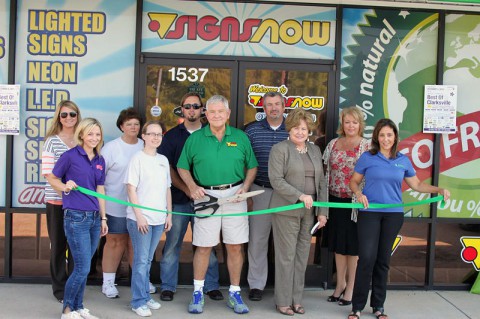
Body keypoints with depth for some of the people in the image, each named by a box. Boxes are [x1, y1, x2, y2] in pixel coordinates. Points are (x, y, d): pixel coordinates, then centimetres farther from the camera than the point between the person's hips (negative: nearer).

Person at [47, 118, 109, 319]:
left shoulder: (100, 161, 10)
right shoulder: (70, 156, -7)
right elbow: (51, 178, 2)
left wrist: (103, 218, 12)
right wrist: (65, 186, -18)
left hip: (94, 218, 6)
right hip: (76, 218, -6)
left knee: (82, 268, 13)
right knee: (82, 268, -5)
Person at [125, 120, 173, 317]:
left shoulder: (163, 160, 12)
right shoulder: (138, 159, -6)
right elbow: (131, 189, -9)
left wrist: (169, 214, 11)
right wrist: (139, 216, -14)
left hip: (159, 219, 5)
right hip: (140, 218, -5)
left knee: (148, 260, 15)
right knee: (141, 260, -1)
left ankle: (145, 296, 25)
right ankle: (138, 302, 9)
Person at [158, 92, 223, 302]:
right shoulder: (172, 135, 6)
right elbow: (166, 167, 0)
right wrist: (186, 188, -11)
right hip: (178, 198, 0)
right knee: (172, 243, 4)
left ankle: (211, 286, 17)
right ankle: (167, 286, 15)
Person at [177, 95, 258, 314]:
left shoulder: (241, 137, 6)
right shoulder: (195, 138, 4)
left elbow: (252, 167, 11)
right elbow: (182, 167, 9)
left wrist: (245, 187, -5)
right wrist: (192, 186, -7)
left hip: (234, 196, 1)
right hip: (207, 197, -1)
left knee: (235, 247, 5)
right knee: (203, 247, 3)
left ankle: (234, 293, 18)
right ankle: (197, 293, 17)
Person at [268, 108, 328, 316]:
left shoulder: (315, 150, 15)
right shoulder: (280, 149, -3)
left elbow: (321, 182, 14)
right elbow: (276, 180, -12)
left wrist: (323, 211, 7)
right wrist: (300, 196, -20)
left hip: (309, 212, 5)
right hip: (287, 211, -5)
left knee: (302, 257, 9)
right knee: (286, 256, 0)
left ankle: (296, 299, 20)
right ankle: (283, 301, 12)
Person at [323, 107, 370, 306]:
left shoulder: (366, 146, -3)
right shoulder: (333, 144, 8)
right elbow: (326, 172, 11)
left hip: (356, 201, -4)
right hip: (336, 200, 4)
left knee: (353, 245, 5)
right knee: (338, 243, 12)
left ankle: (351, 286, 19)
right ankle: (340, 283, 27)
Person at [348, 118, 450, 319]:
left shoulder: (403, 160, 8)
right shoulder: (367, 157, 0)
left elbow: (416, 184, 15)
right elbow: (354, 181, 6)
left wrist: (439, 190, 3)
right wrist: (358, 193, -14)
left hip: (393, 214, 3)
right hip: (369, 213, -3)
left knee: (383, 260, 9)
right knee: (367, 258, -8)